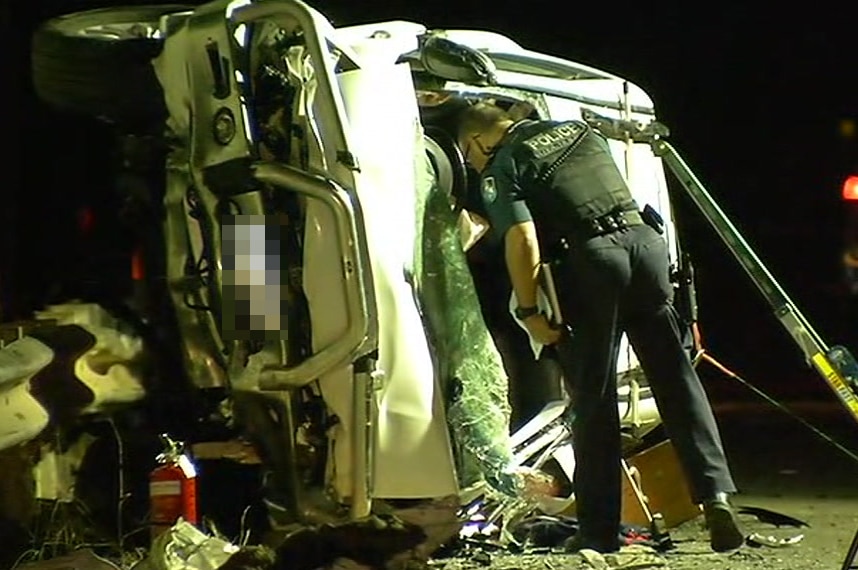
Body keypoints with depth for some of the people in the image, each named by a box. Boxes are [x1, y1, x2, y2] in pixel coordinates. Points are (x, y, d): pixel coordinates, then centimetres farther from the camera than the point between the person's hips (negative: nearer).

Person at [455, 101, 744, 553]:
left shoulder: (501, 169, 3)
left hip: (590, 259, -5)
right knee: (676, 380, 9)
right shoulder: (578, 131, 23)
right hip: (644, 241, 5)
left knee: (593, 400, 3)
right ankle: (716, 494, -1)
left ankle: (599, 530, 8)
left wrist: (528, 311, -7)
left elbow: (522, 238, -10)